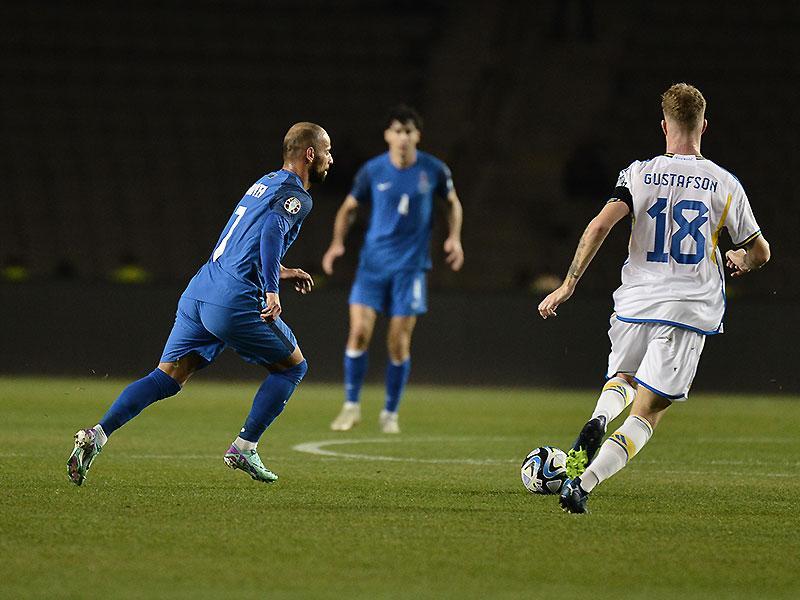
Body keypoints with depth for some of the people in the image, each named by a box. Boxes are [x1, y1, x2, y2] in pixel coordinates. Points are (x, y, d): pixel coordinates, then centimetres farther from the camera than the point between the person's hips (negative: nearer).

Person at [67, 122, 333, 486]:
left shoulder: (265, 183, 24)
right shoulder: (296, 196, -3)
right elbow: (272, 230, -23)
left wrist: (280, 272, 34)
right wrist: (272, 290, -24)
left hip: (199, 291, 8)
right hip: (235, 301, -8)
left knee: (166, 378, 4)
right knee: (293, 366, 12)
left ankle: (96, 435, -13)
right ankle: (244, 449, 9)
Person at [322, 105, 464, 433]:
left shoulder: (434, 170, -3)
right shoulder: (372, 171, -3)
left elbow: (453, 202, 15)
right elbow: (349, 208, 11)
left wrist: (454, 237, 1)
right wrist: (338, 242, -3)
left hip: (410, 264, 0)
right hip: (373, 261, 0)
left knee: (399, 343, -1)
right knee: (359, 332, -11)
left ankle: (390, 412, 15)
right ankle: (351, 405, 5)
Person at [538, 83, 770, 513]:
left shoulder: (640, 173, 1)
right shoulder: (725, 184, 3)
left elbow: (600, 225, -13)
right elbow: (760, 252, 13)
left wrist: (568, 285, -8)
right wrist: (740, 260, 37)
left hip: (634, 306, 1)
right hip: (691, 312, -1)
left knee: (622, 379, 28)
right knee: (646, 413, 0)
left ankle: (597, 422, -7)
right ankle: (583, 482, -21)